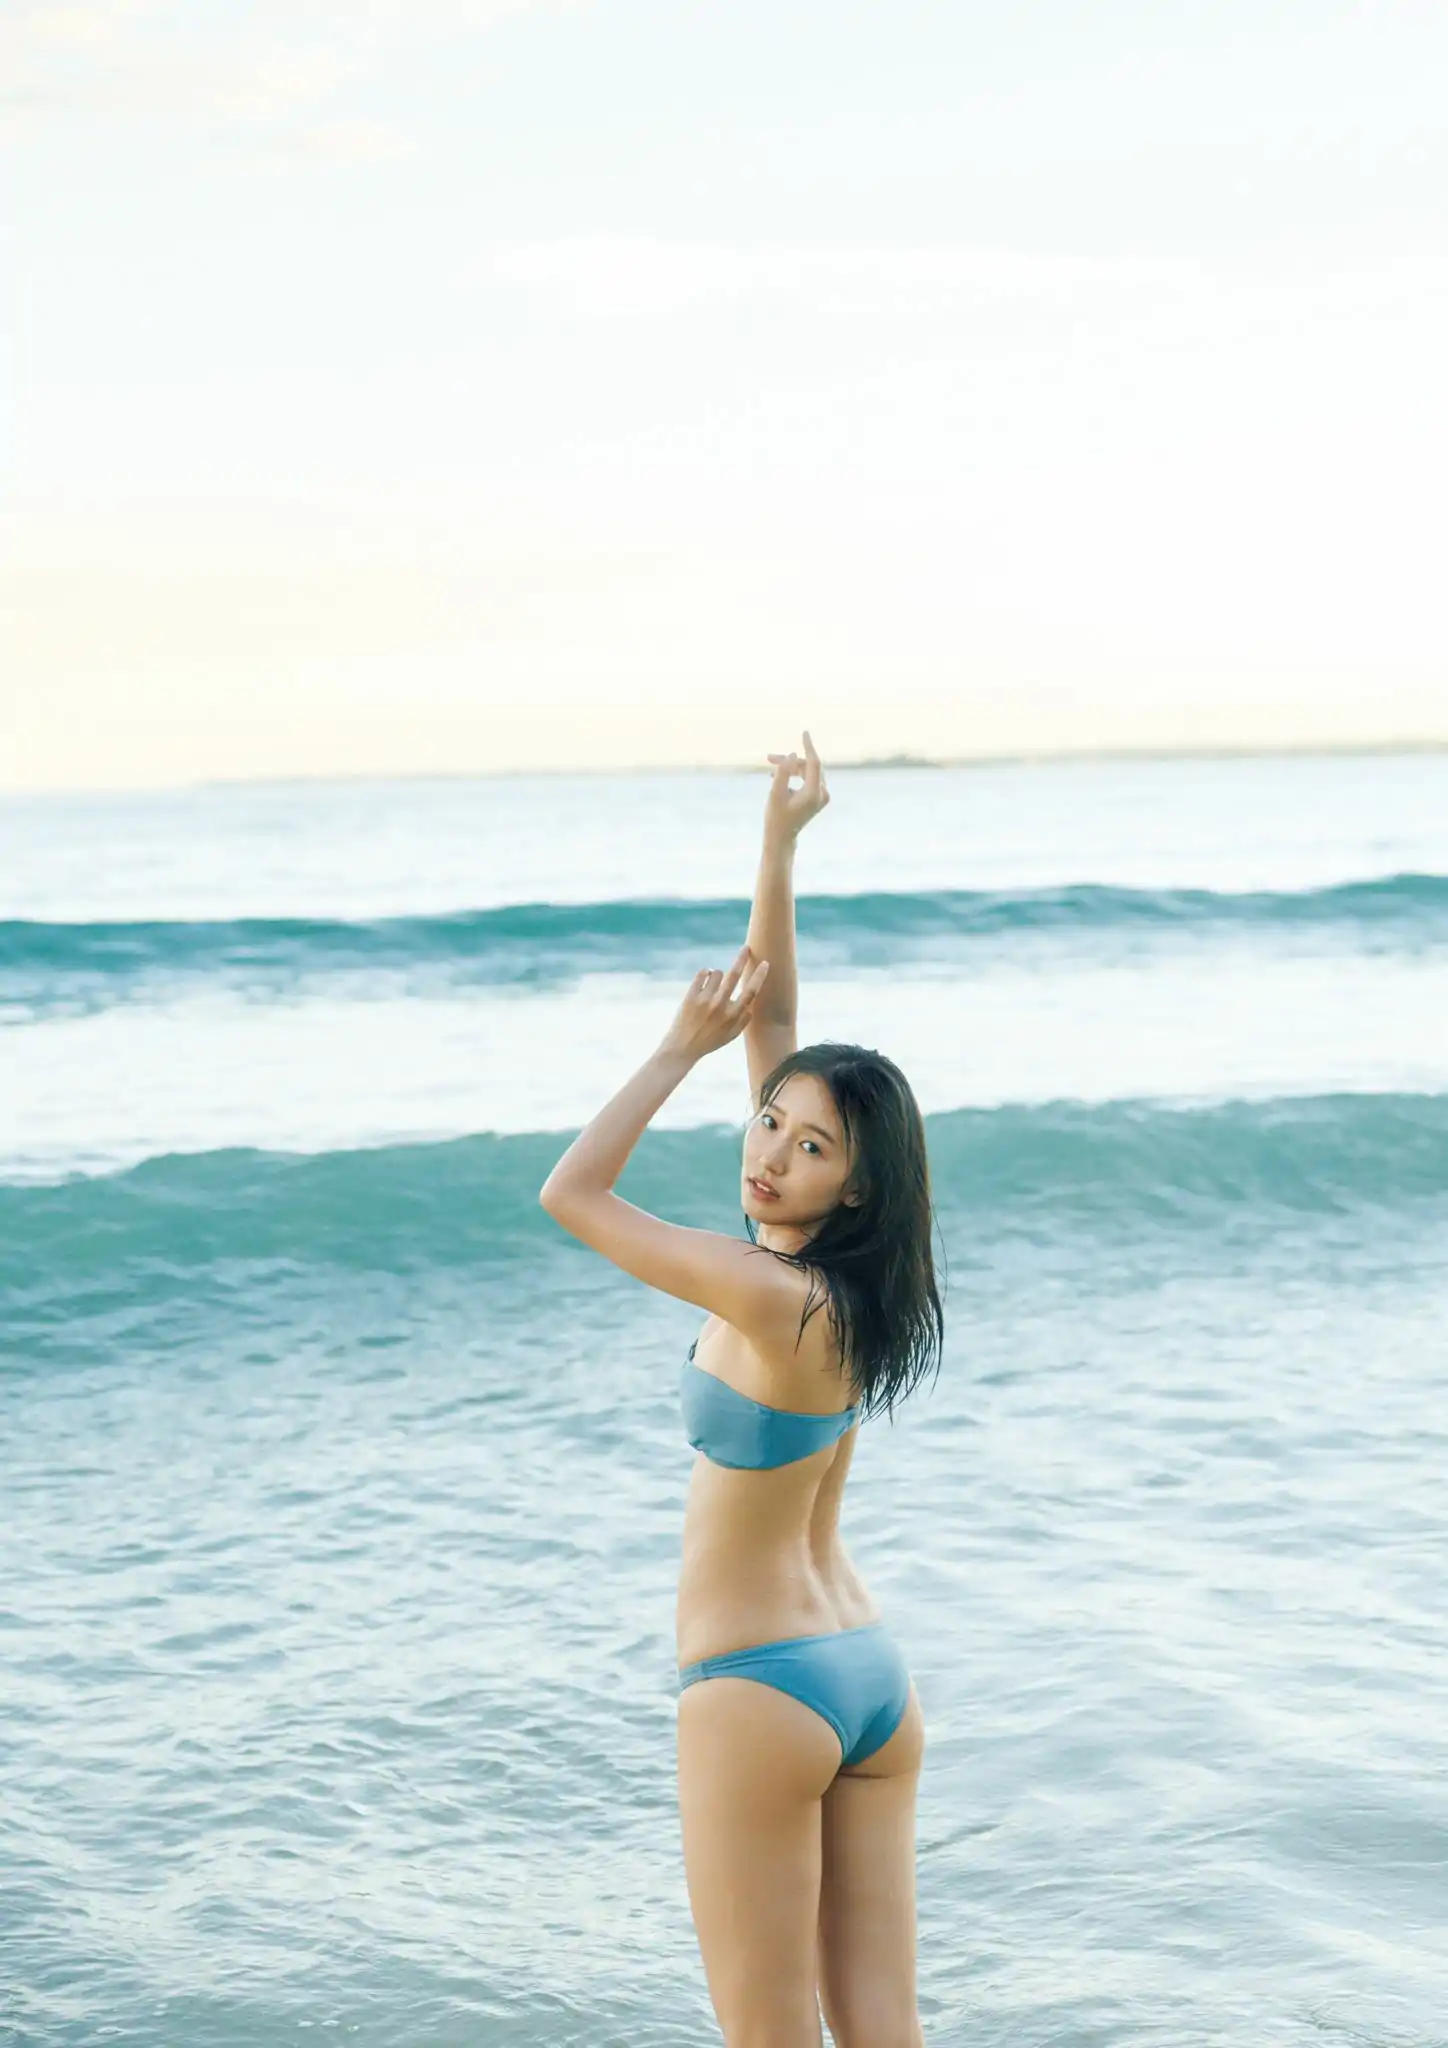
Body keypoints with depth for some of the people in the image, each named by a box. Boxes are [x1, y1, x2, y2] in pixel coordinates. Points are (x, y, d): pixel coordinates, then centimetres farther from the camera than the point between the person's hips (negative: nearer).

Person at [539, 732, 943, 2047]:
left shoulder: (769, 1295, -20)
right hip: (873, 1676, 9)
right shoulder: (840, 1280, 2)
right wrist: (779, 849, 5)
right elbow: (772, 1018, 6)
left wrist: (683, 1048, -9)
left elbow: (569, 1196, -14)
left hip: (760, 1691, -8)